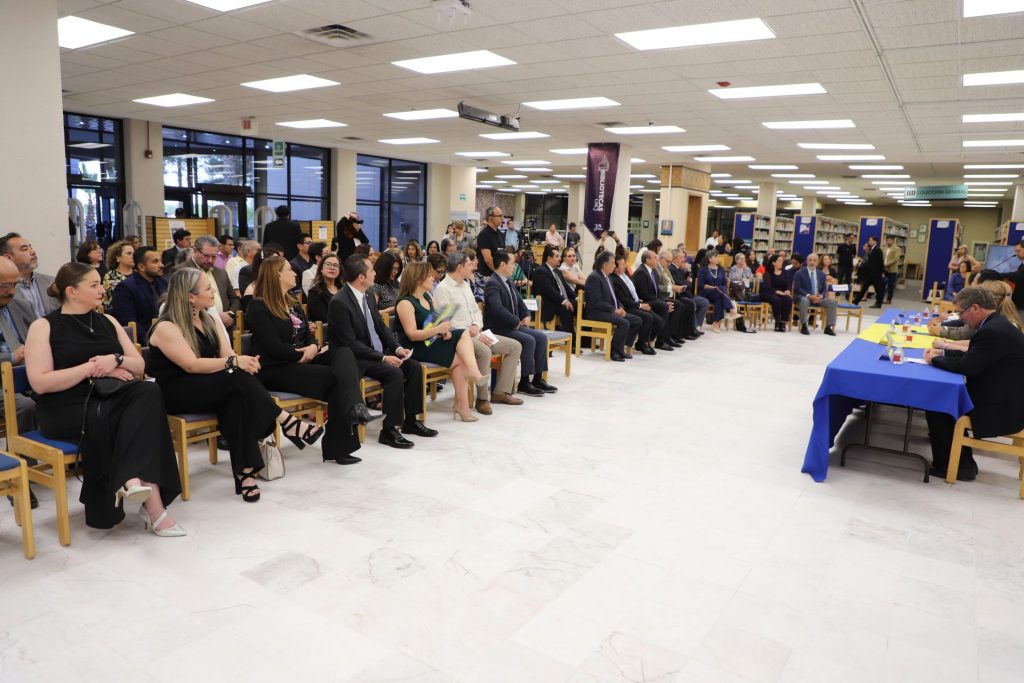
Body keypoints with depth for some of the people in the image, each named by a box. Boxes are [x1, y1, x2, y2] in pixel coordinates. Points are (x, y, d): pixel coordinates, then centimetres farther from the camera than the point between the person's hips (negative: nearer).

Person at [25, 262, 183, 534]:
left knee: (149, 392, -30)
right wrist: (91, 368, -13)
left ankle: (133, 481, -41)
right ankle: (151, 502, -34)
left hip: (111, 398, 4)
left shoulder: (107, 321, 17)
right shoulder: (43, 327, 2)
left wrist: (115, 360, -8)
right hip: (67, 408, -3)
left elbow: (139, 366, 14)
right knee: (104, 418, -36)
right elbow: (40, 383, -9)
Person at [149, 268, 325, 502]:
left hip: (212, 390, 6)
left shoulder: (208, 320, 13)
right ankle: (286, 422, -25)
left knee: (237, 396, -31)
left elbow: (227, 354, 2)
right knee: (237, 377, -32)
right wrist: (234, 362, -30)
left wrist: (243, 361, -21)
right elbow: (192, 365, -23)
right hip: (177, 394, -6)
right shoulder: (166, 327, -11)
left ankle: (244, 471, -35)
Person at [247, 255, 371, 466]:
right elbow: (275, 347, -17)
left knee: (344, 353, -21)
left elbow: (307, 334, 15)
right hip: (275, 370, -7)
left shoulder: (293, 304, 20)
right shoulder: (259, 307, -7)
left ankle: (353, 407, -45)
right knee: (335, 377, -25)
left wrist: (313, 347, -9)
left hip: (301, 361, 8)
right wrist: (305, 354, -9)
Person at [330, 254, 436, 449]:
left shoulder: (367, 296, 7)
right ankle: (389, 430, -19)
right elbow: (350, 343, -21)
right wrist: (383, 358, -23)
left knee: (414, 367, -5)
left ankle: (411, 420, 7)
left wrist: (397, 348, -3)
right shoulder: (339, 302, -19)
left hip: (378, 352, 9)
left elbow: (381, 326, 14)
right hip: (355, 359, -8)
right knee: (394, 373, -28)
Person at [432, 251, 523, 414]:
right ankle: (482, 399, -23)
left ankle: (501, 392, 2)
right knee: (484, 351, -37)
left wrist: (476, 326, -3)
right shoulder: (443, 289, -10)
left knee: (515, 346, 0)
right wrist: (473, 335, -19)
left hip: (476, 333, 9)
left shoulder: (465, 284, 17)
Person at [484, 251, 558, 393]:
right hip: (498, 328, -10)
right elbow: (497, 308, -29)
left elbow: (519, 300, 26)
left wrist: (526, 315, 8)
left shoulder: (507, 282, 14)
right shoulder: (492, 283, -16)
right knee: (529, 340, -25)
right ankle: (524, 382, -14)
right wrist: (516, 321, -19)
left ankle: (538, 379, 3)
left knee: (541, 337, -3)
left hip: (513, 325, 10)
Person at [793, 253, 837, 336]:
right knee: (804, 300, -39)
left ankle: (828, 327, -16)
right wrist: (809, 296, -22)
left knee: (832, 301, -19)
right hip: (804, 297, -4)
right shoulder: (799, 273, 0)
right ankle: (804, 326, -31)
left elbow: (824, 289, 12)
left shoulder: (822, 274, 14)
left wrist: (821, 296, -12)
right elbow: (797, 289, -8)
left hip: (818, 298, 4)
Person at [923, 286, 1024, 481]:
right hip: (1003, 399, 10)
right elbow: (972, 357, 18)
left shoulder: (993, 331, -25)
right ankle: (962, 461, 22)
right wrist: (943, 352, 8)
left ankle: (951, 465, 10)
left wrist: (934, 360, -7)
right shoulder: (996, 325, 7)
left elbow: (965, 367, -22)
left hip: (1002, 408, -10)